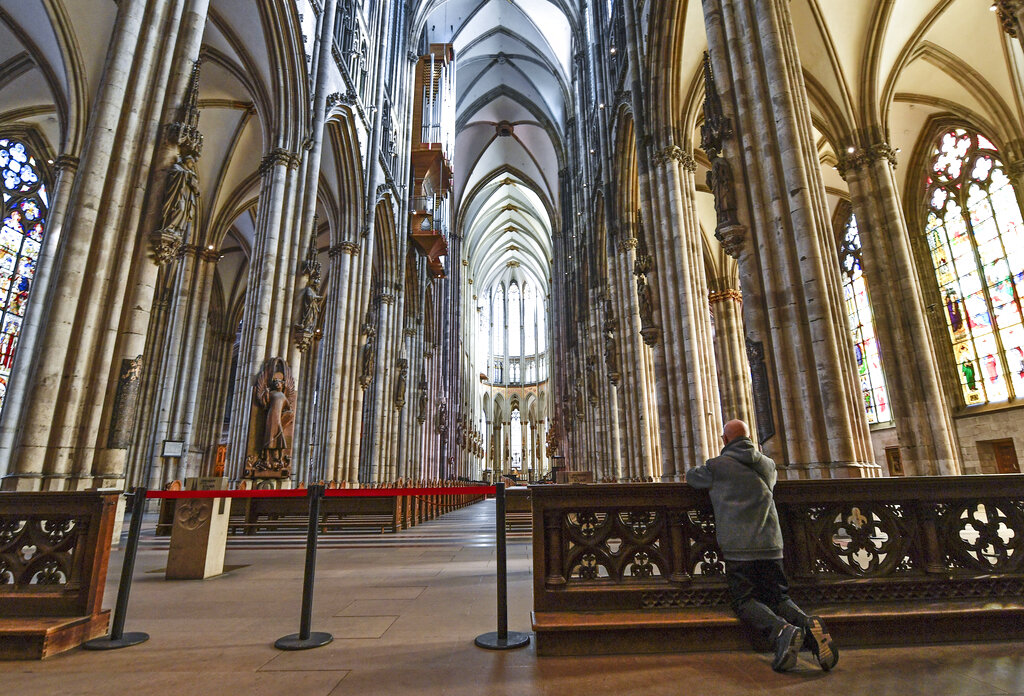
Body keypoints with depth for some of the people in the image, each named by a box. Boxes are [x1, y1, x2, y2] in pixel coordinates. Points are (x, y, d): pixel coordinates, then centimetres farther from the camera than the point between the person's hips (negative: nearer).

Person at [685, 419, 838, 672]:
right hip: (771, 544, 5)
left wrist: (713, 480, 35)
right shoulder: (768, 464, 13)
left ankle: (781, 631, -25)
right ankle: (808, 624, -14)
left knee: (744, 600, 3)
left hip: (738, 547, -5)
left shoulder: (718, 465, -2)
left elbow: (691, 476, 16)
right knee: (778, 597, 15)